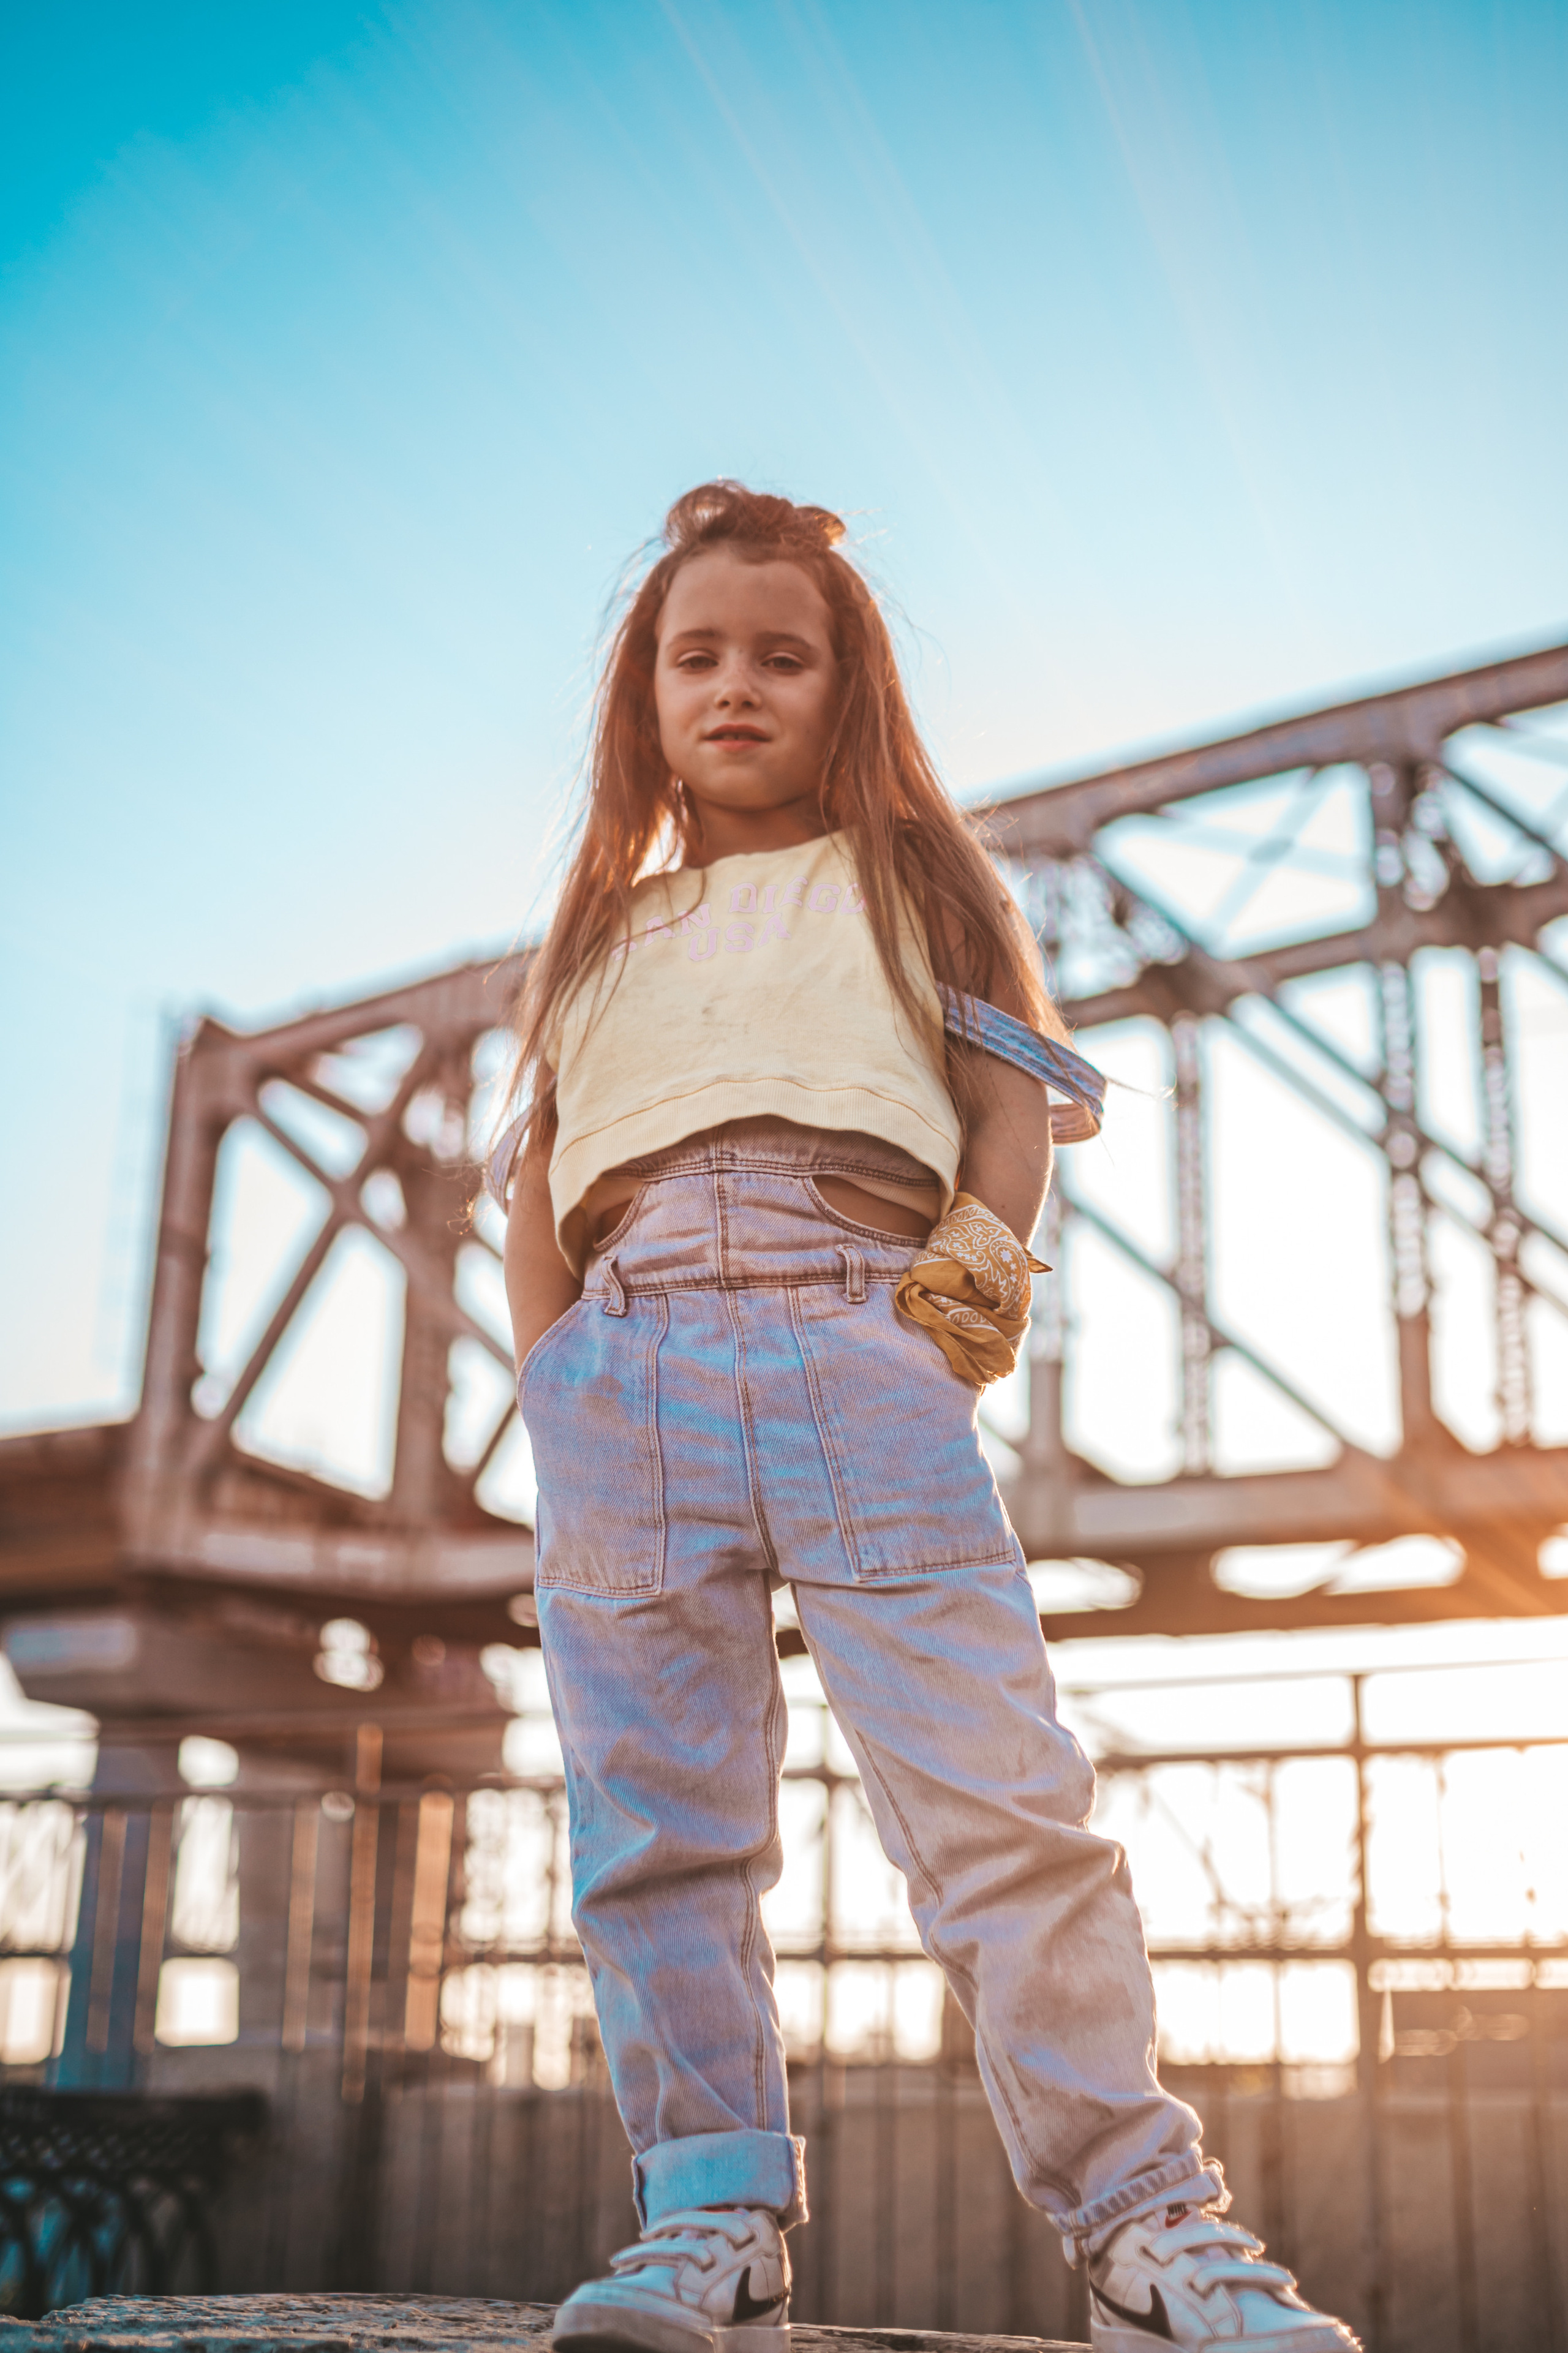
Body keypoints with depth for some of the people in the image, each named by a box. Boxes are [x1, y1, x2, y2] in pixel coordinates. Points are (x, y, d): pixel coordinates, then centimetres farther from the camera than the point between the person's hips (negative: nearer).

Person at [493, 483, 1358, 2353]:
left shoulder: (910, 879, 22)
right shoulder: (596, 937, 28)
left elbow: (1016, 1102, 12)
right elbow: (532, 1180, 21)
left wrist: (964, 1281, -6)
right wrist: (557, 1375, 6)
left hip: (851, 1333, -3)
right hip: (624, 1353, 3)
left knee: (996, 1789, -11)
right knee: (656, 1826, -3)